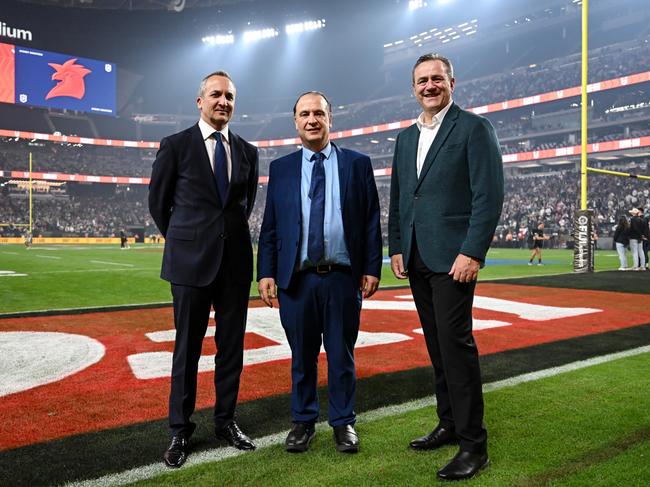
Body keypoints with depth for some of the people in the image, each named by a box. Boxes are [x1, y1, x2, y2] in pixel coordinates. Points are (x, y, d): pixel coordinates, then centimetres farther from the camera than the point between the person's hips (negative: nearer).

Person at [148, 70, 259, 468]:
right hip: (191, 260, -3)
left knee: (232, 345, 9)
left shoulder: (247, 152, 9)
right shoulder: (176, 145, 0)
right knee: (188, 347, 4)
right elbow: (158, 201, 8)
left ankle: (226, 421, 24)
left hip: (236, 260, 3)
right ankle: (181, 429, 18)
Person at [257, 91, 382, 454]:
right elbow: (270, 226, 7)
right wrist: (266, 272, -1)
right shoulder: (281, 168, 9)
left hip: (343, 277, -1)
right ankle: (303, 421, 27)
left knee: (342, 354, 9)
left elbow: (371, 221, 4)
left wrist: (372, 268, -2)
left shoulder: (358, 164, 6)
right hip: (296, 278, 1)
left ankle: (344, 423, 25)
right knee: (302, 356, 11)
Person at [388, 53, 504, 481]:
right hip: (416, 259, 7)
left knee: (456, 344, -8)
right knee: (437, 345, 12)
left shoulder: (474, 128, -3)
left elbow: (489, 196, -10)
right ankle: (449, 424, 25)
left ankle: (473, 444, 3)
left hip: (453, 256, -7)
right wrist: (397, 248, 11)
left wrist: (473, 252, -17)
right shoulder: (406, 138, 18)